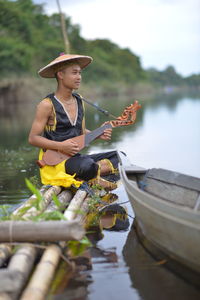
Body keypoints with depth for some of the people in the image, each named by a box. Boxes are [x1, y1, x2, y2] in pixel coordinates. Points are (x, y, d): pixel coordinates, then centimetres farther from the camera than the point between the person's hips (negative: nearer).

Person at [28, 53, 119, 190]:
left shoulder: (79, 101, 10)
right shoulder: (47, 105, -11)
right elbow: (33, 138, -10)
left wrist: (98, 134, -1)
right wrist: (61, 146, -21)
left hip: (75, 157, 7)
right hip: (54, 161, -7)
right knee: (87, 165, -37)